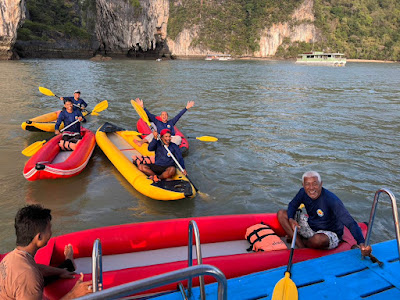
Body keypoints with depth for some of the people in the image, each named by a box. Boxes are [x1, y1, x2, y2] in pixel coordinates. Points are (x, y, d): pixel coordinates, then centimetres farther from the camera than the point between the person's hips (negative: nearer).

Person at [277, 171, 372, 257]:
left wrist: (361, 244, -49)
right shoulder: (303, 192, -11)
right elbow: (292, 205, 6)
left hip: (330, 234, -6)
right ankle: (302, 248, -15)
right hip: (310, 226, 6)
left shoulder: (332, 200, -29)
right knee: (281, 213, -6)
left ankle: (301, 241, -2)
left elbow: (350, 222, -34)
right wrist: (291, 219, -16)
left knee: (318, 239, -42)